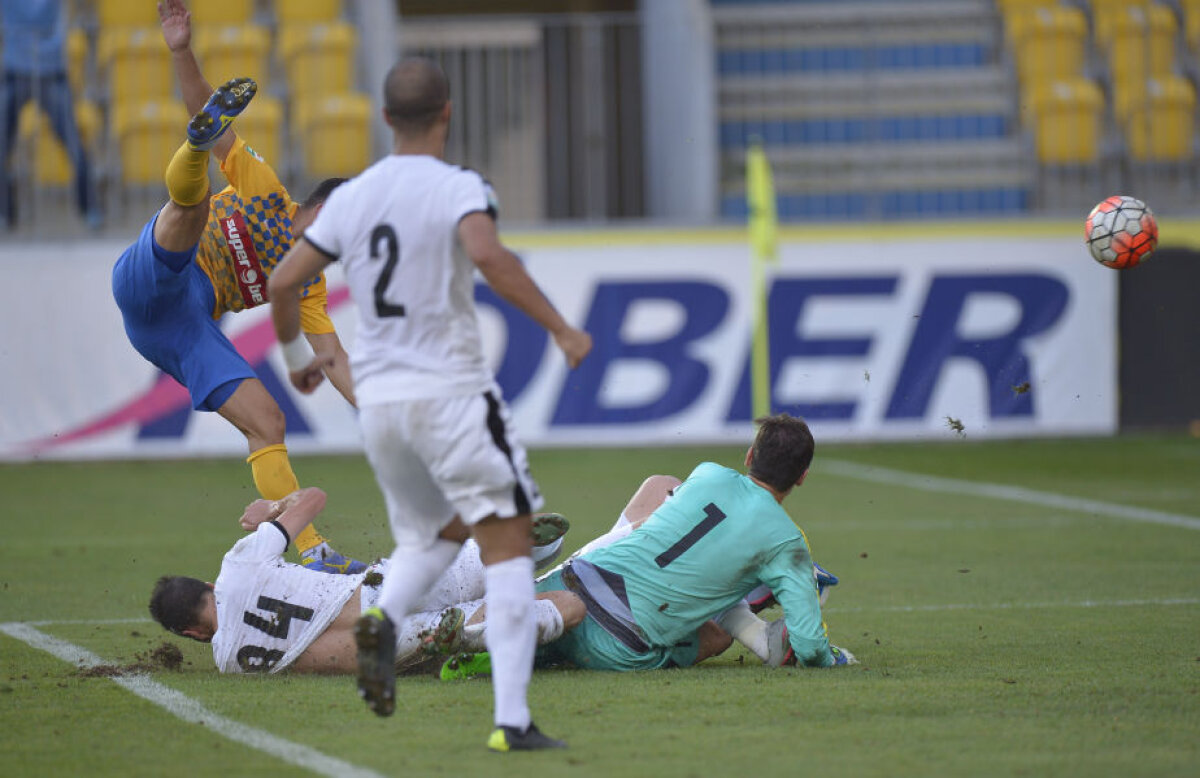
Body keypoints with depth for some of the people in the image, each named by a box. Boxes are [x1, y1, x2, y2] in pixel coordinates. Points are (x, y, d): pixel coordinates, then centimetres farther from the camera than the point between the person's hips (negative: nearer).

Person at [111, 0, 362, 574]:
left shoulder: (307, 284, 21)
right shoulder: (263, 188, 10)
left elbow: (333, 361, 16)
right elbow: (197, 101, 3)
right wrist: (181, 52, -12)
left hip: (188, 328, 5)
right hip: (152, 282, -5)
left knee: (267, 422, -8)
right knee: (192, 198, -32)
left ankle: (313, 554, -12)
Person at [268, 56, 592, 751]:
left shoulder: (350, 198, 7)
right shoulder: (459, 189, -9)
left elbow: (282, 283, 9)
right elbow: (490, 255, -28)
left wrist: (296, 358, 27)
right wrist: (561, 329, -23)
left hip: (380, 399, 6)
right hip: (453, 391, -6)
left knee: (434, 533, 25)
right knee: (508, 548, -1)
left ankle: (383, 619, -8)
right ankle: (512, 720, -13)